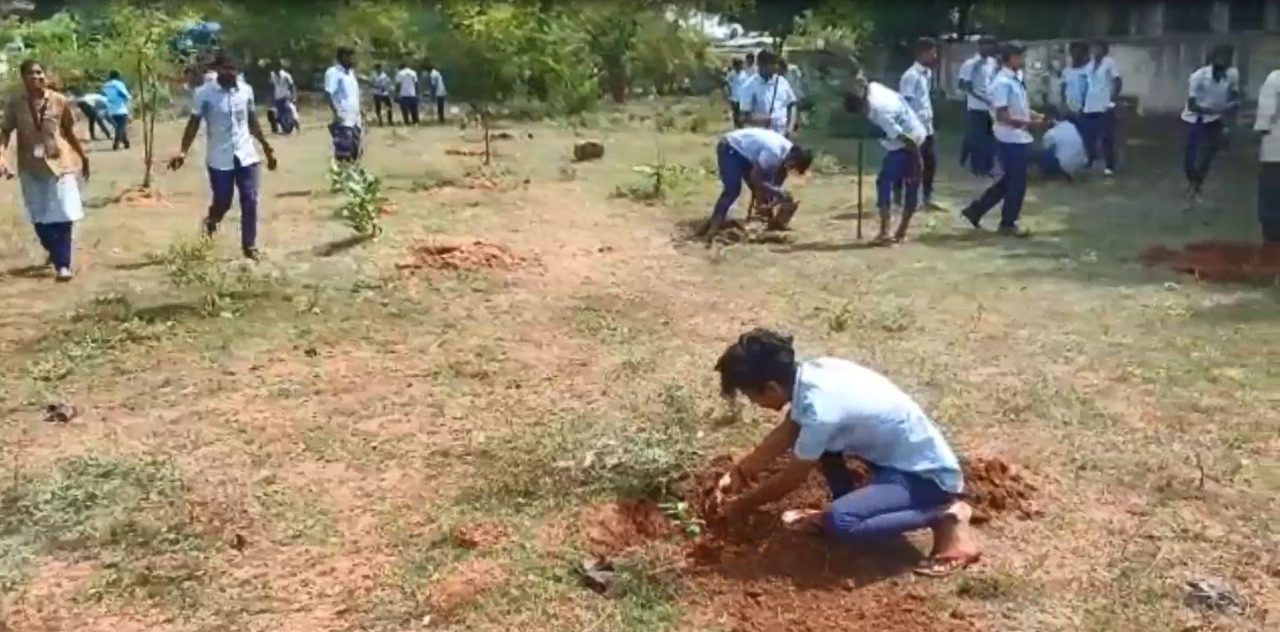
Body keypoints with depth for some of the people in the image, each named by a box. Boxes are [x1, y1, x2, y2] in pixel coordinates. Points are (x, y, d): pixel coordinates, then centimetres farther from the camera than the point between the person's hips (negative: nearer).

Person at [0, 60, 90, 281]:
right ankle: (55, 254, 32)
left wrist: (83, 156, 13)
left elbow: (69, 131, 6)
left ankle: (63, 264, -1)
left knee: (64, 216, -5)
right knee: (40, 218, 10)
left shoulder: (59, 101, -4)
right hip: (31, 168, 2)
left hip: (59, 163, -1)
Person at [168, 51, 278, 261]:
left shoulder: (246, 90, 2)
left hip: (246, 155, 3)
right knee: (222, 202, 7)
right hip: (220, 159, -3)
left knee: (250, 201, 0)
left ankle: (249, 245, 12)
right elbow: (194, 123, -6)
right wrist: (183, 152, -17)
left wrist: (267, 148, 14)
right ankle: (210, 222, 41)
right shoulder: (204, 93, -9)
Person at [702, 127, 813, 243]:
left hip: (744, 151, 10)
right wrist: (779, 193, -26)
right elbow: (755, 179, -29)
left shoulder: (788, 151, -5)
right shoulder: (773, 152, -34)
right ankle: (712, 228, -22)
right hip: (730, 149, -10)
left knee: (762, 188, 9)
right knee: (732, 191, -21)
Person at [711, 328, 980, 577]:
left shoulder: (821, 409, -30)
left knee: (840, 523, -27)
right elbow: (785, 433, 10)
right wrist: (739, 472, 12)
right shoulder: (811, 373, -6)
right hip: (897, 451, 9)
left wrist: (742, 506, 1)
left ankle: (946, 516, -9)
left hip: (927, 473, -9)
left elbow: (790, 479, -15)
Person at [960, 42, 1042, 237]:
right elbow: (1002, 115, -22)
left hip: (1020, 139, 9)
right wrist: (1028, 123, -22)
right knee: (1016, 182, 1)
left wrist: (1036, 115, 4)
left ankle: (975, 209, 23)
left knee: (1010, 180, 16)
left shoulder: (1015, 80, 11)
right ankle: (1008, 223, 16)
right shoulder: (1003, 82, -18)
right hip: (1011, 140, -9)